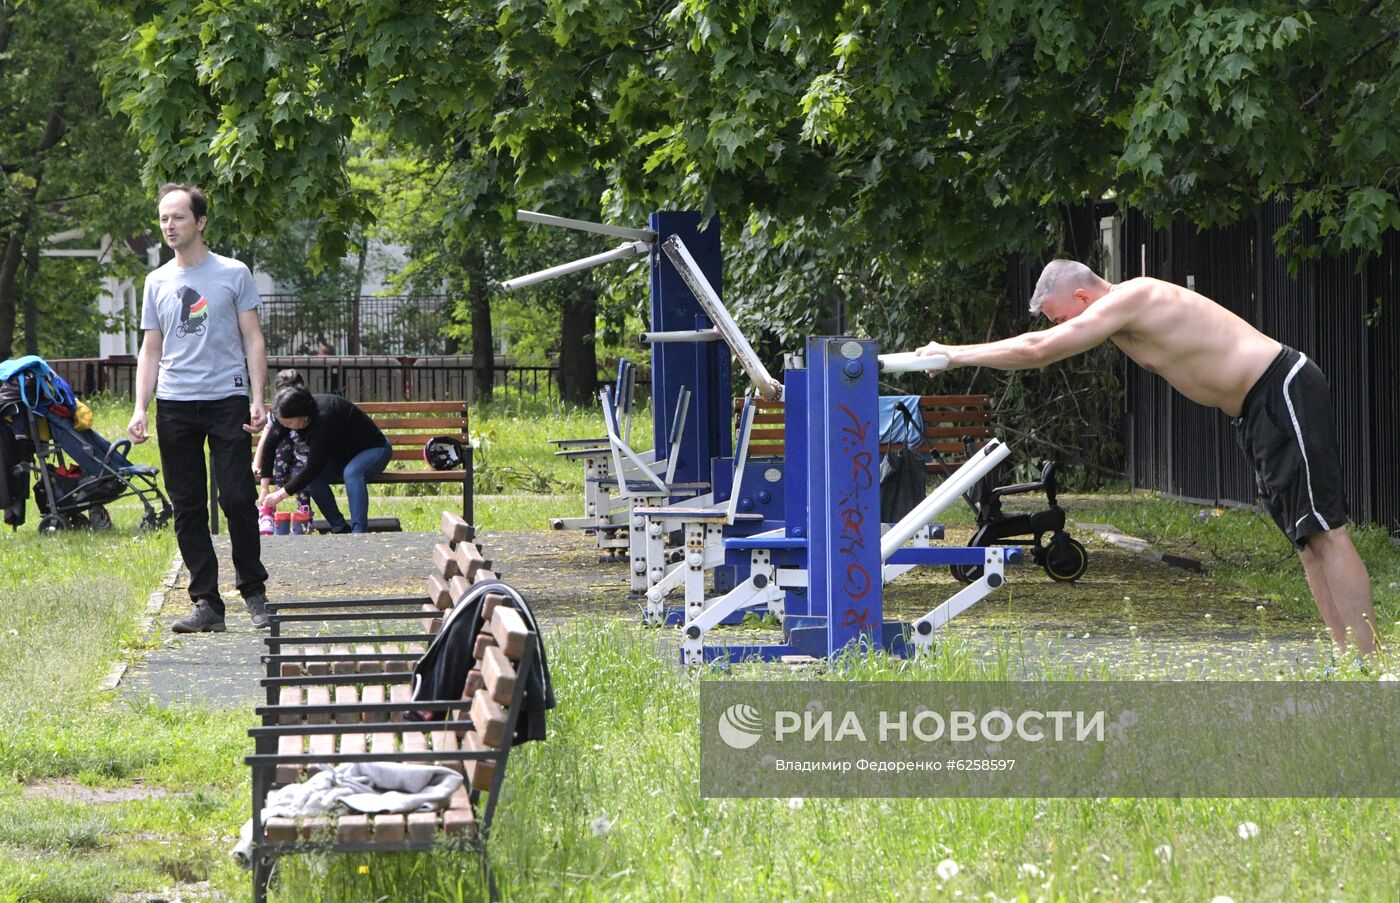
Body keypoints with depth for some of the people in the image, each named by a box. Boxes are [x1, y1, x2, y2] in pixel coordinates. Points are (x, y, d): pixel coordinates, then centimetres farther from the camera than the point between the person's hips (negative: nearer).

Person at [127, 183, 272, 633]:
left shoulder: (233, 274, 4)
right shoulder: (158, 282, 13)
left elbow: (253, 340, 4)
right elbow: (151, 350, 15)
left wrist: (258, 399, -7)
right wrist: (140, 407, 3)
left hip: (227, 398, -3)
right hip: (175, 405, 3)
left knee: (237, 499, -9)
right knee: (188, 508, 1)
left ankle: (253, 591, 7)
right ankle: (206, 603, 4)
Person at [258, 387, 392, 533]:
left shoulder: (324, 419, -37)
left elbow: (313, 467, -35)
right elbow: (269, 445, -8)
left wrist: (281, 494, -31)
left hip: (375, 450, -7)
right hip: (343, 454, 7)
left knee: (351, 472, -39)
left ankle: (359, 531, -37)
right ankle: (340, 529, -10)